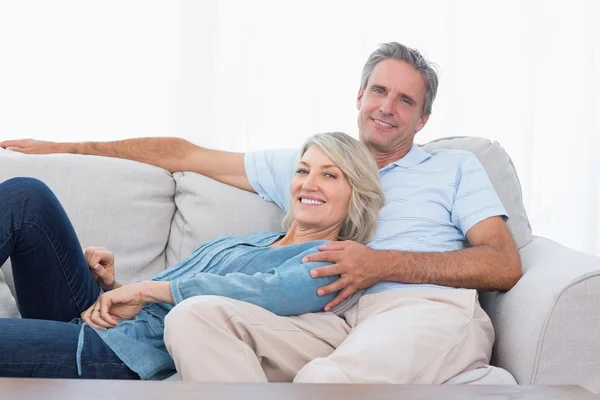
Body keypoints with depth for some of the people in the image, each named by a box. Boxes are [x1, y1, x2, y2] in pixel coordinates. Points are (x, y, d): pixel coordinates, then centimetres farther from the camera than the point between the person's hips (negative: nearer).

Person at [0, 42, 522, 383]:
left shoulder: (455, 167, 21)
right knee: (194, 316, -25)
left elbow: (505, 266, 6)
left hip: (430, 309, -3)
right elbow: (185, 155, 28)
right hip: (336, 322, 4)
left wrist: (385, 263, -7)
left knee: (323, 379, -39)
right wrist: (68, 148, 27)